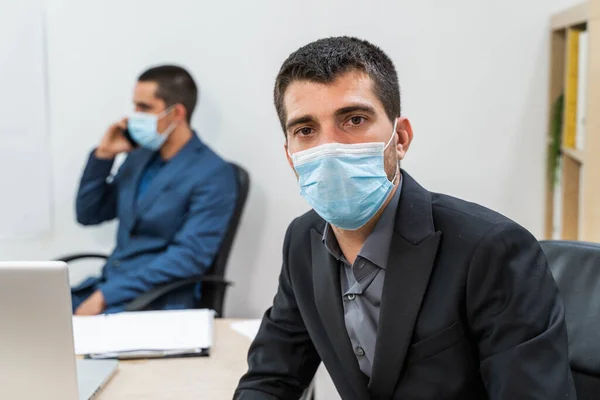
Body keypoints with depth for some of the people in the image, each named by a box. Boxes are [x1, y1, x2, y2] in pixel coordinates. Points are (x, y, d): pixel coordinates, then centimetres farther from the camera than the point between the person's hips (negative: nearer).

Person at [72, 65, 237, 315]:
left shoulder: (213, 174, -10)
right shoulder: (139, 157, 13)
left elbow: (189, 256, -19)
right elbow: (89, 215, 20)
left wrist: (107, 295, -22)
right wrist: (103, 156, 5)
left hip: (159, 302, -7)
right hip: (106, 286, 8)